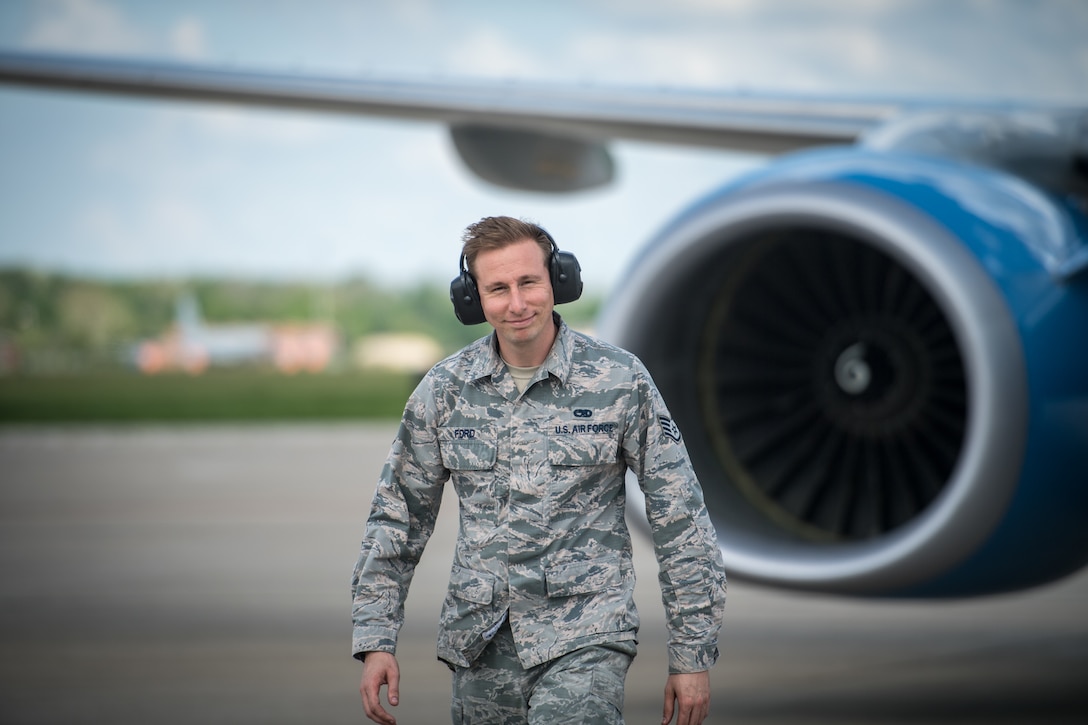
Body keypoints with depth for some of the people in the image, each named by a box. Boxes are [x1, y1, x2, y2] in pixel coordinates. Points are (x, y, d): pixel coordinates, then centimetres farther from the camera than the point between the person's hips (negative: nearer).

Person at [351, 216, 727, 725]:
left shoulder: (620, 381, -4)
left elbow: (681, 524, -1)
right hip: (480, 643, 3)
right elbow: (396, 519, 11)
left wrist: (692, 656, -2)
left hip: (584, 642, -3)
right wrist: (375, 640, 4)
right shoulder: (443, 391, 3)